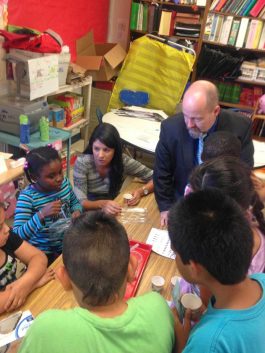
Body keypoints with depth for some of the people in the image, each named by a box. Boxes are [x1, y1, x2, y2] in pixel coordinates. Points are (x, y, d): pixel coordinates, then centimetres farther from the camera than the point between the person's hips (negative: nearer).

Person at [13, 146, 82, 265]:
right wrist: (41, 215, -38)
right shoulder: (27, 197, -22)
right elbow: (17, 236, -27)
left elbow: (75, 203, 12)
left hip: (69, 242, 5)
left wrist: (77, 212, -11)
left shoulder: (64, 183, -8)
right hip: (44, 253, -4)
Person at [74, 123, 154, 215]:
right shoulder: (82, 163, -20)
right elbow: (81, 202, -22)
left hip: (113, 212, 3)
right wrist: (102, 204, -41)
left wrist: (141, 191, -28)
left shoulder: (123, 161, -16)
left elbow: (154, 179, -9)